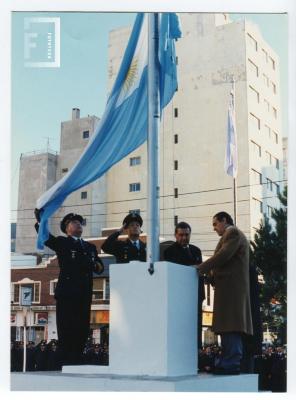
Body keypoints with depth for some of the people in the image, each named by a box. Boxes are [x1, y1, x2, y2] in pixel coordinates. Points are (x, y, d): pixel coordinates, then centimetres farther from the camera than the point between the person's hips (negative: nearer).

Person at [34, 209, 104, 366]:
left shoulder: (90, 247, 23)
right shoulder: (62, 243, 9)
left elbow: (99, 267, 21)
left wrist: (97, 266, -2)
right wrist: (40, 220, -21)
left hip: (85, 294, 4)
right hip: (67, 293, -4)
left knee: (82, 330, 2)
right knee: (66, 330, -6)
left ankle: (77, 363, 9)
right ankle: (66, 363, -2)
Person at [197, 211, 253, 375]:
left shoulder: (232, 232, -4)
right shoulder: (233, 235, 26)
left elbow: (223, 255, -16)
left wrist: (201, 268, -11)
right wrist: (212, 271, 12)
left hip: (230, 286, -10)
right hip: (230, 287, 10)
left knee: (230, 325, -12)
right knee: (229, 326, 8)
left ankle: (231, 364, -13)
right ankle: (230, 362, 9)